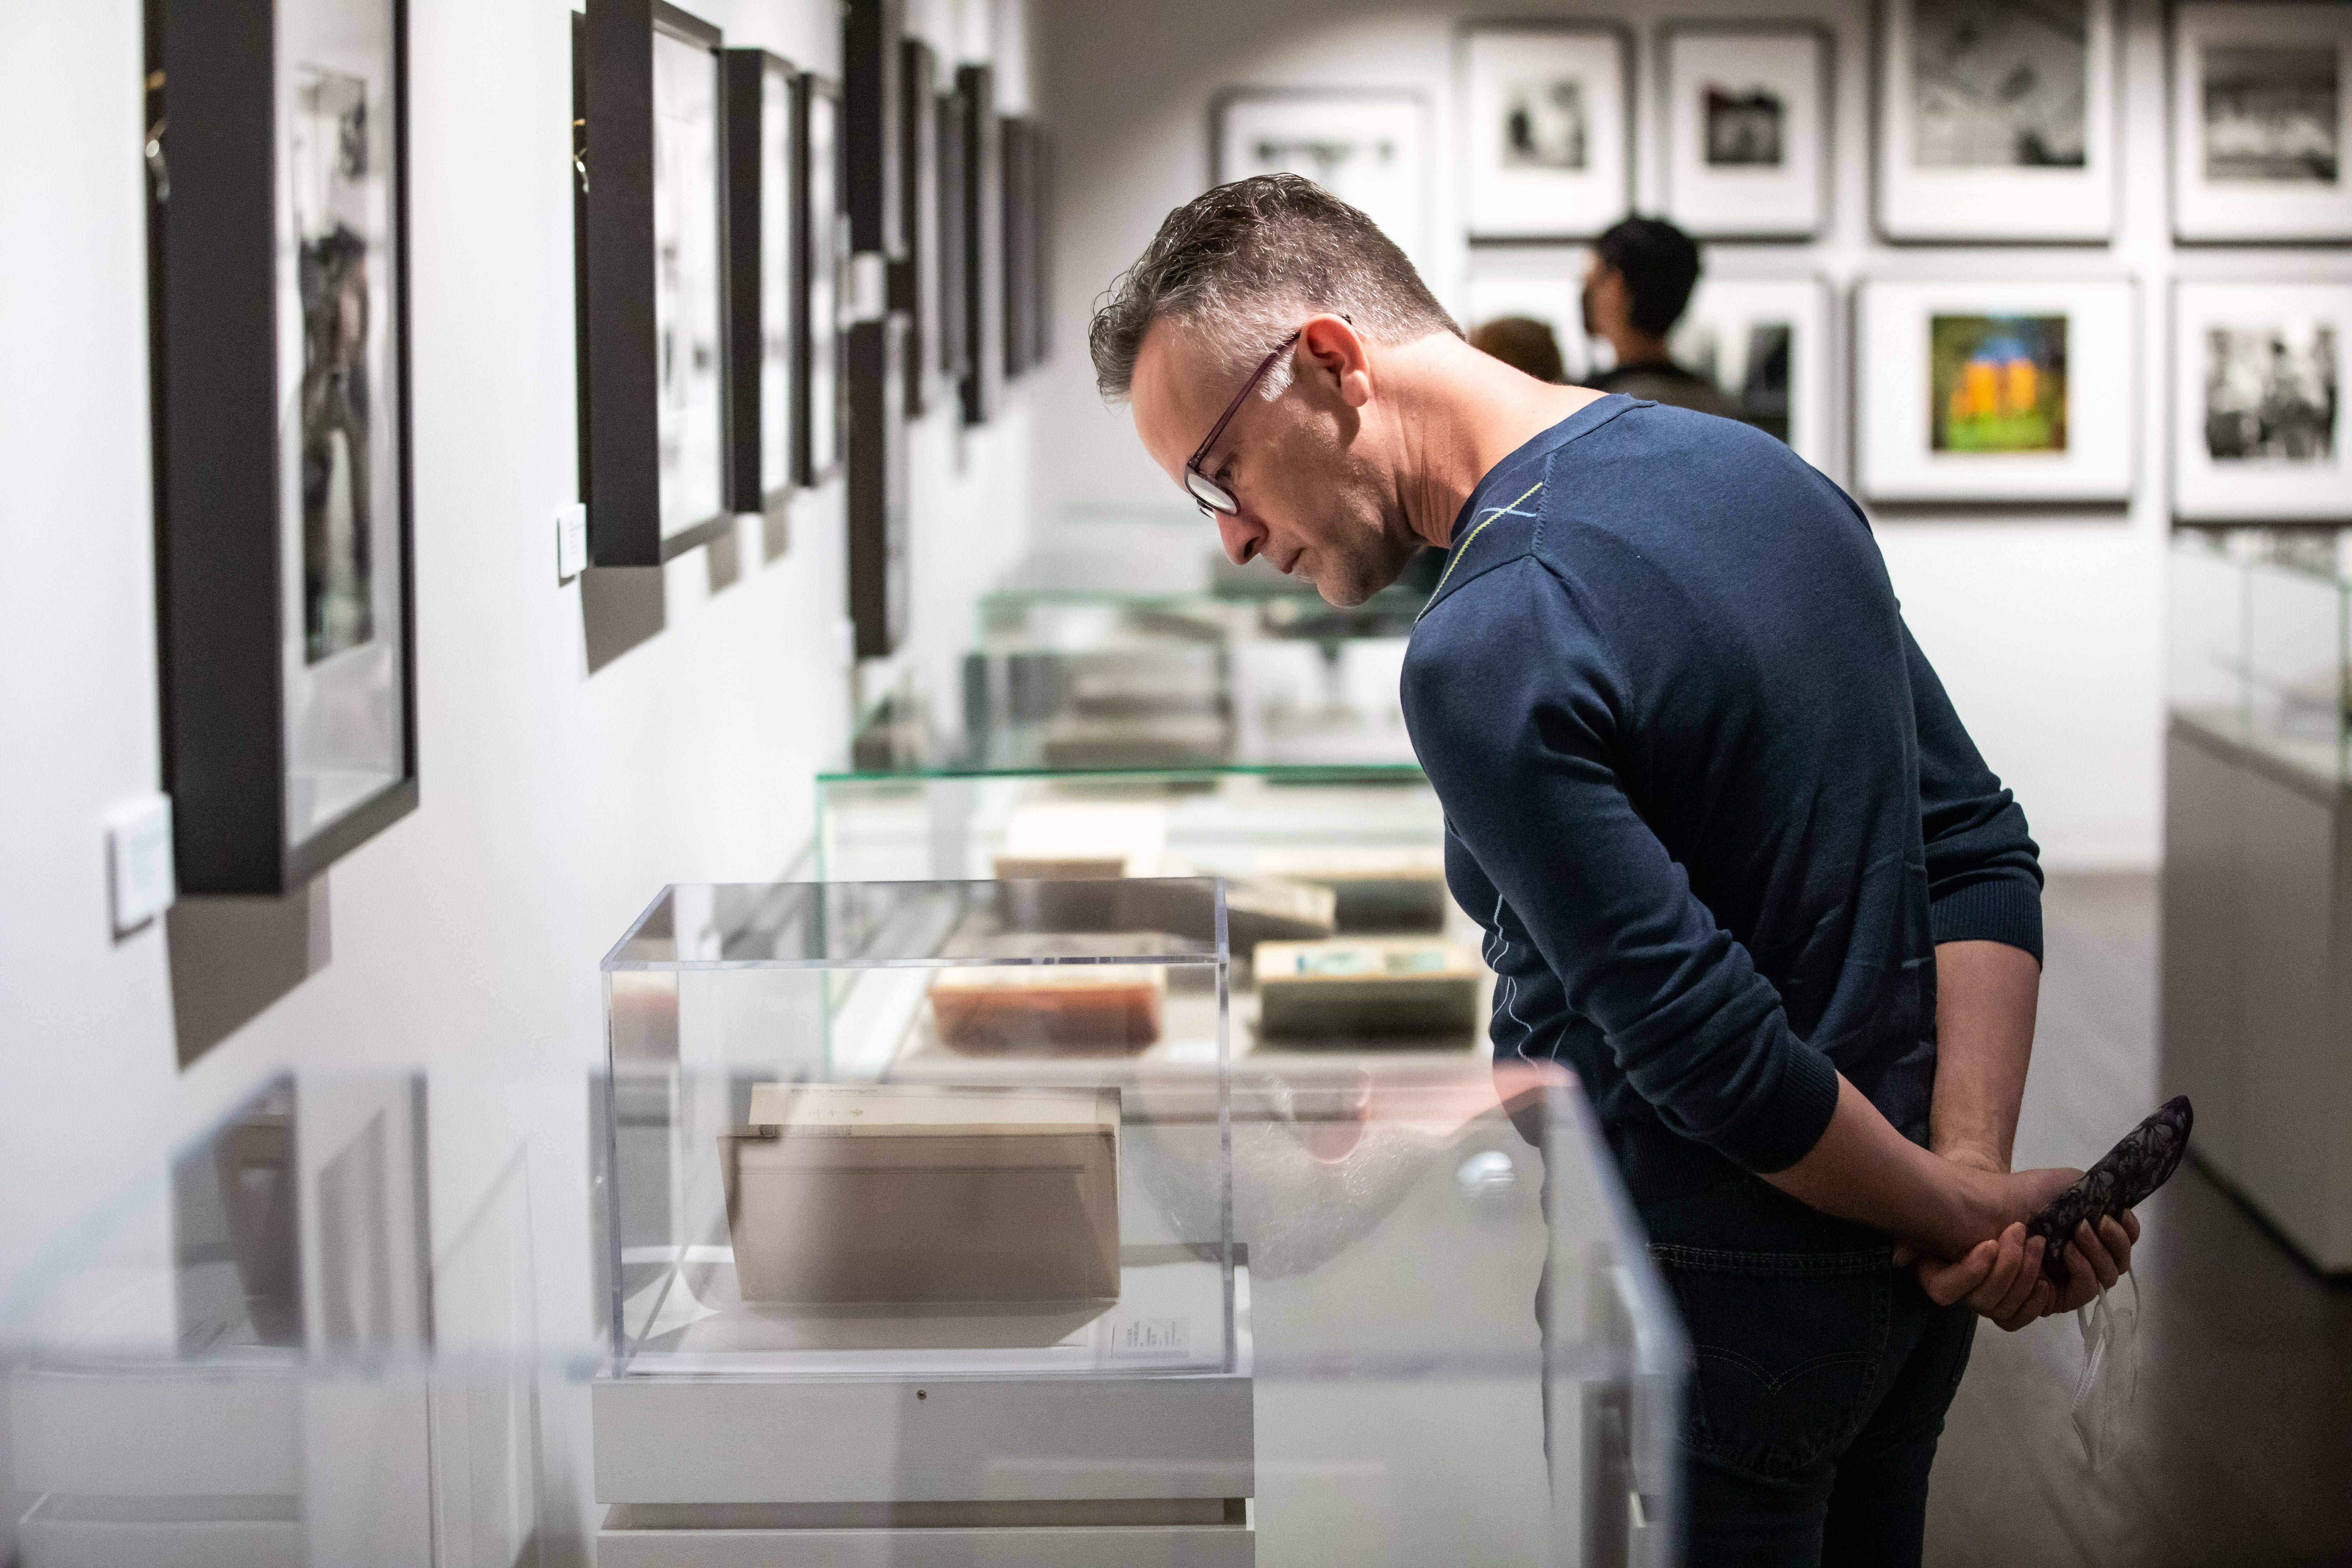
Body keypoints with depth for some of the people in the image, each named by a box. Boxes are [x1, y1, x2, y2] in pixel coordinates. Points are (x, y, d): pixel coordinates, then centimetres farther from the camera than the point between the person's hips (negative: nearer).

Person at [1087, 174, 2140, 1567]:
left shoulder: (1488, 652, -24)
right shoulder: (1766, 472, 5)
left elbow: (1711, 1047, -25)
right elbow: (1982, 849, 5)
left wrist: (1955, 1215, -11)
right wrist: (1978, 1174, -5)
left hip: (1724, 1296, -9)